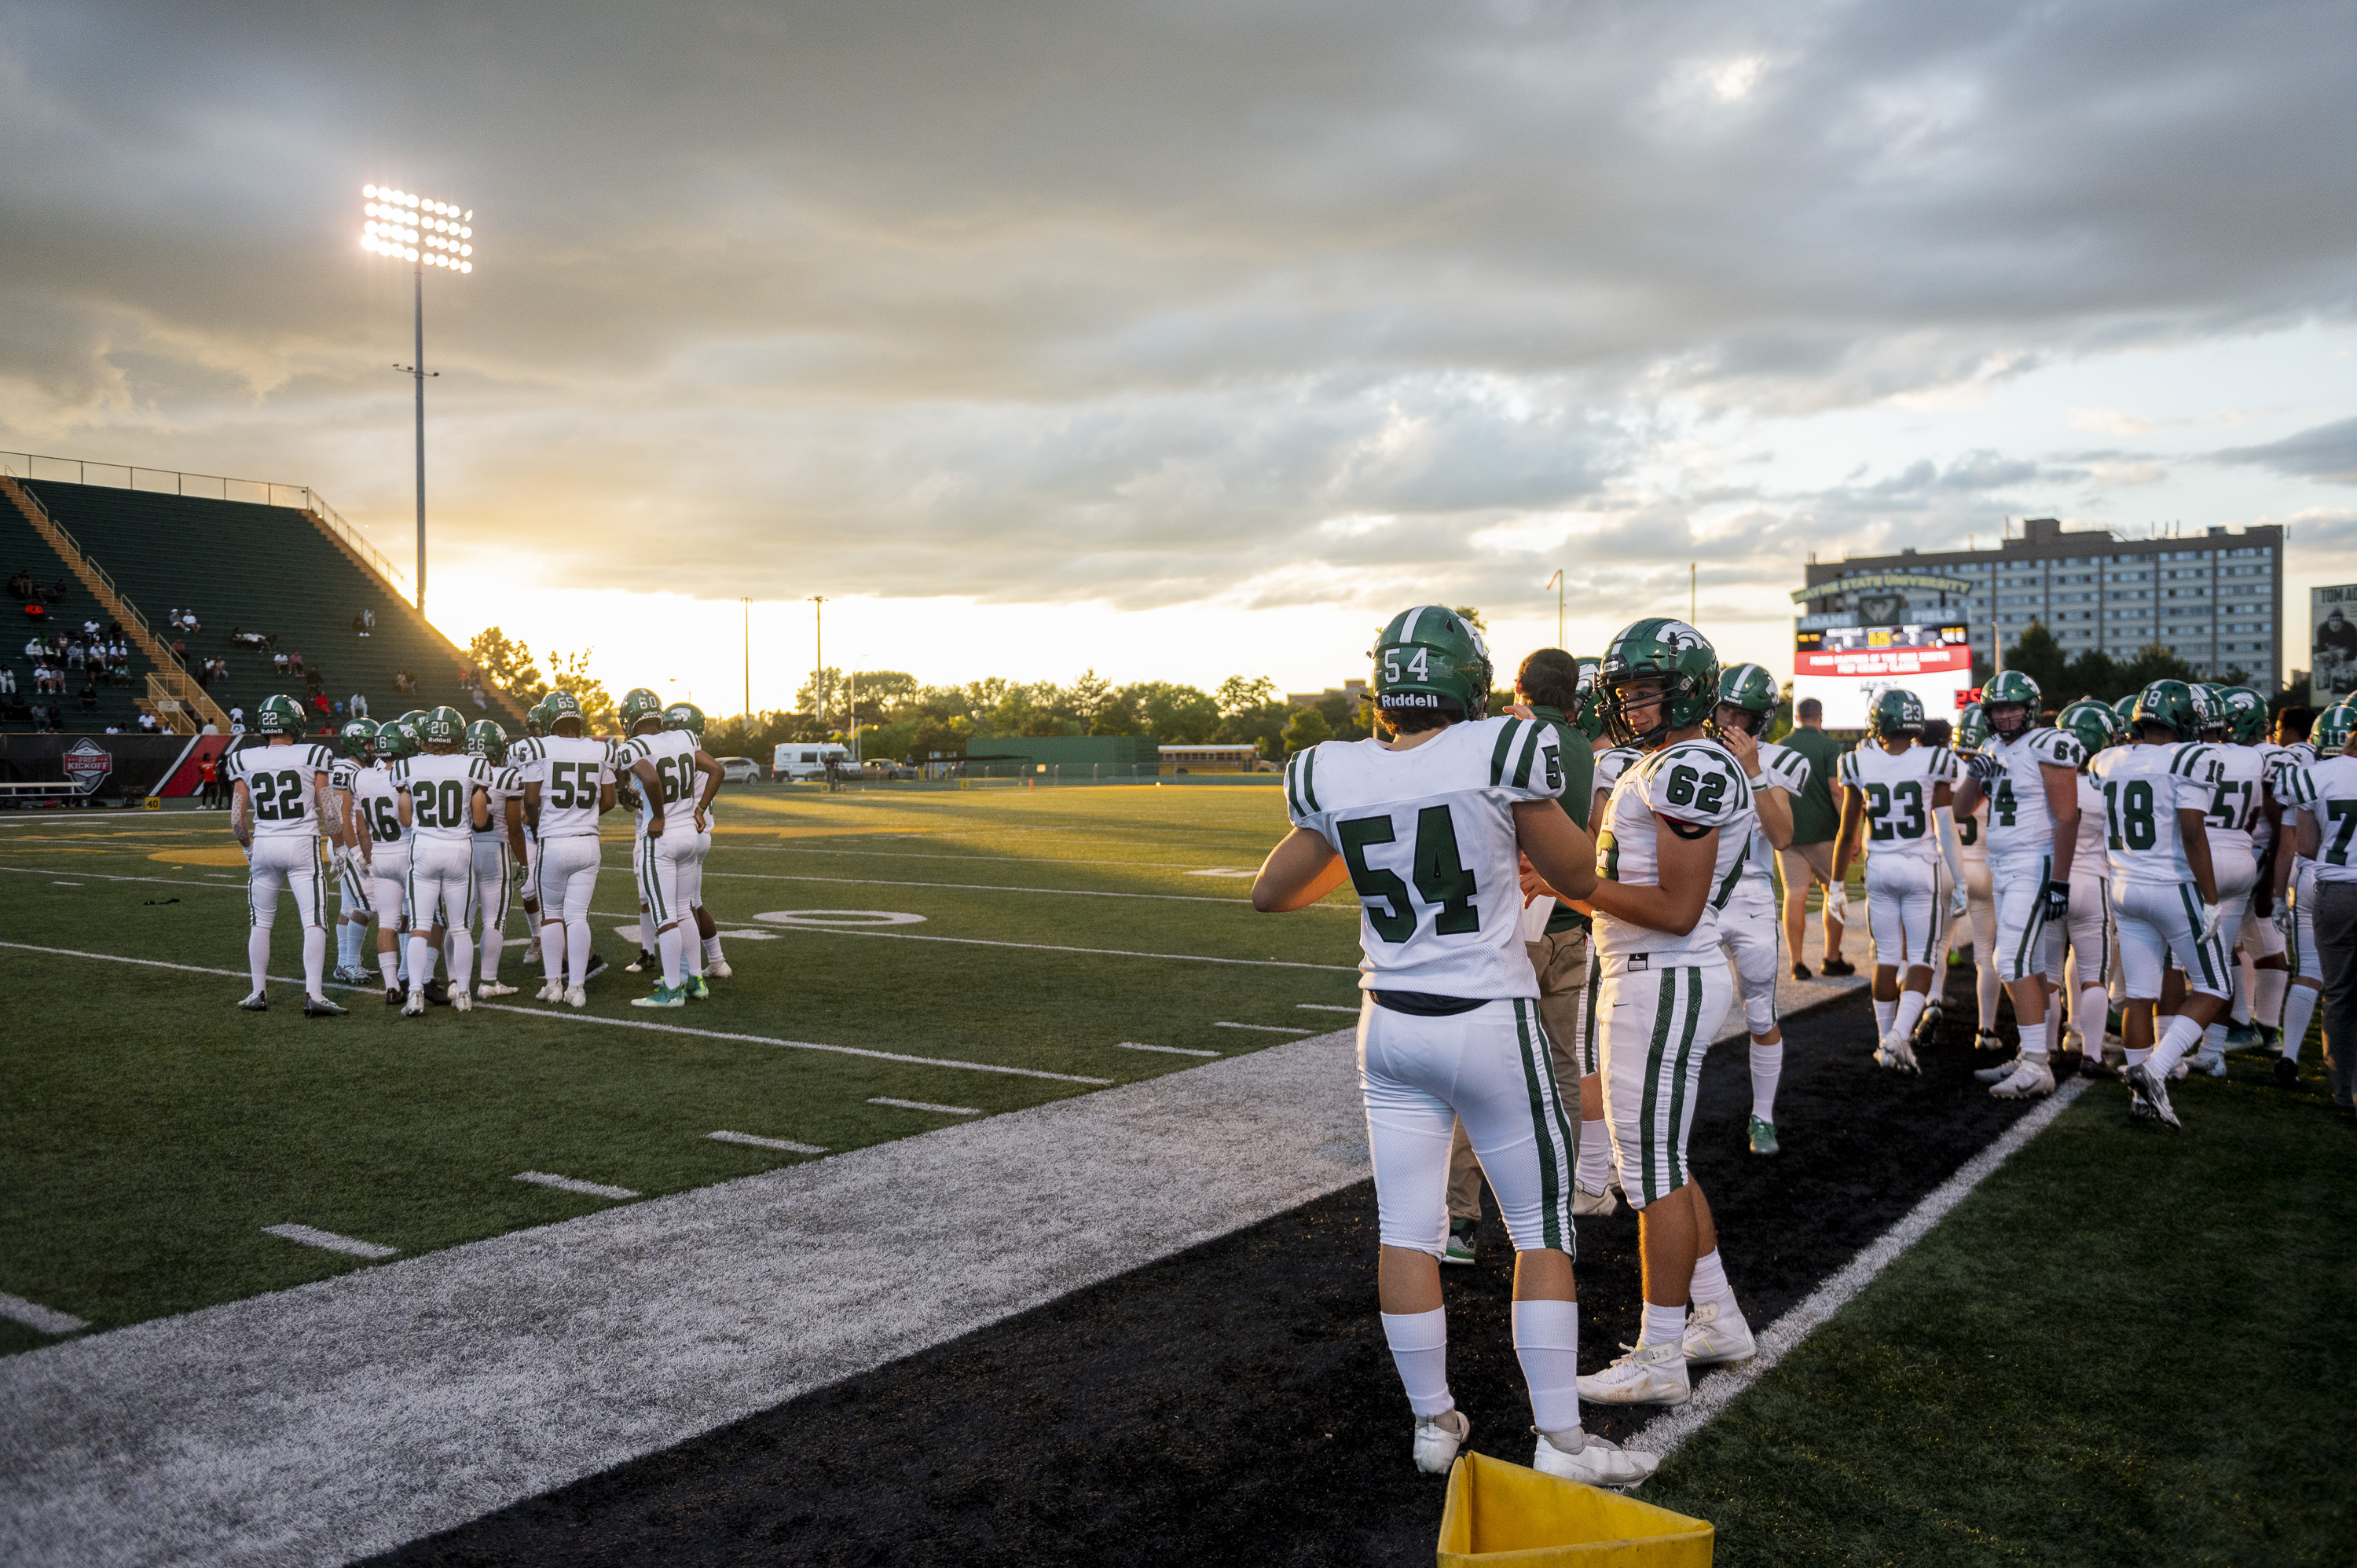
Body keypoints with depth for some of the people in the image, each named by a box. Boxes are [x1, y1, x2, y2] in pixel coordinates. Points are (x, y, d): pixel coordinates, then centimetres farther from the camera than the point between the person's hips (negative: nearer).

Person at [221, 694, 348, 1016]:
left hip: (263, 846, 3)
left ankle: (259, 992, 21)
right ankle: (313, 994, -12)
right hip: (303, 845, -3)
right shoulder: (312, 756, -4)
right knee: (314, 922, -3)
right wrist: (339, 848, 8)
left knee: (259, 923, 16)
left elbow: (237, 820, 4)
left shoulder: (245, 762, 3)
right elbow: (328, 814, -4)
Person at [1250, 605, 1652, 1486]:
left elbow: (1272, 892, 10)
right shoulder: (1499, 756, -14)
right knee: (1542, 1234, 10)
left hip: (1392, 1026, 4)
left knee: (1407, 1234, 12)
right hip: (1491, 1025, -4)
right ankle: (1559, 1440, 15)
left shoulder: (1338, 779, -4)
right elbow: (1580, 878, -2)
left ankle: (1433, 1423, 26)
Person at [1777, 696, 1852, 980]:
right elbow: (1837, 791, -12)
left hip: (1787, 832, 3)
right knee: (1834, 892, 11)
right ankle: (1832, 959, 14)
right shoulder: (1830, 747, -6)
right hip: (1823, 831, -3)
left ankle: (1797, 963, 0)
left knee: (1795, 895, 2)